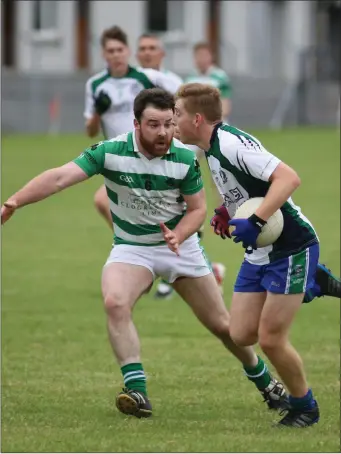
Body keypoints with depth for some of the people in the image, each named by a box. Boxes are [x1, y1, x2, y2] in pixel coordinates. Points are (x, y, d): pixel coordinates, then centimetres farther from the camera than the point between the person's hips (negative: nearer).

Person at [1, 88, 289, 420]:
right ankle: (137, 392, -28)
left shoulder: (185, 159, -15)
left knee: (221, 324, 8)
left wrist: (178, 235, -27)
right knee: (115, 303, -31)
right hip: (131, 247, -1)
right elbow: (61, 177, -29)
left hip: (180, 244, 1)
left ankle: (263, 380, 34)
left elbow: (197, 208, -5)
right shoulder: (110, 152, -21)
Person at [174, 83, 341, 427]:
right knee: (241, 335, 2)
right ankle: (313, 283, 20)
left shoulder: (233, 143, -23)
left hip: (291, 247, -9)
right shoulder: (211, 148, 7)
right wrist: (227, 211, 10)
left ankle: (304, 408, 15)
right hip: (259, 253, 9)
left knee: (270, 339, -8)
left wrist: (255, 222, -36)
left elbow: (288, 178, -31)